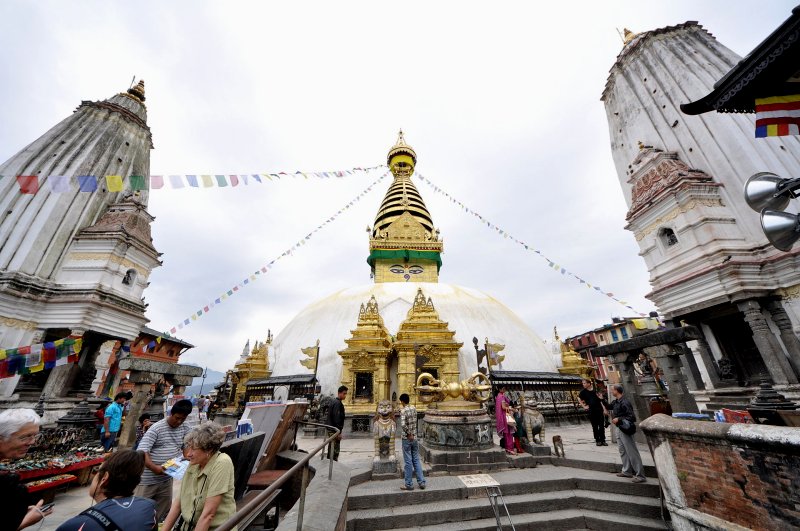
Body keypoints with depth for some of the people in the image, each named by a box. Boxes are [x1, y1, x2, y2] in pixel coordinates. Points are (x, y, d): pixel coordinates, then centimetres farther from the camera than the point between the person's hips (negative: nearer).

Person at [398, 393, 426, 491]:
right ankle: (421, 482, 20)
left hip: (407, 439, -6)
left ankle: (409, 485, 18)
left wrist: (408, 434, -20)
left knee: (408, 462, 6)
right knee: (416, 460, 16)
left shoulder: (403, 411, -19)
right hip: (415, 438, 6)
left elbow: (403, 425, -31)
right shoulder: (414, 408, 2)